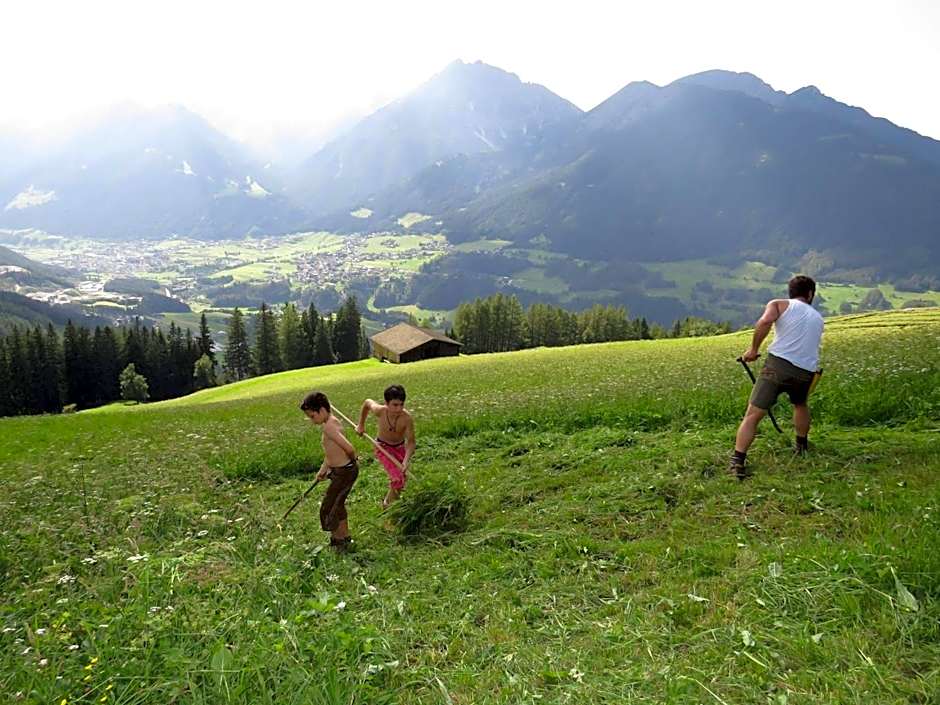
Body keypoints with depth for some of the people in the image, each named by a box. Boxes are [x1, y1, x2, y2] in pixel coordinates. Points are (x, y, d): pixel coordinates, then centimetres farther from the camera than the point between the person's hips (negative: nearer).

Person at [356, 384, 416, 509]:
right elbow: (367, 402, -5)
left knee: (402, 478, 14)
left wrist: (406, 460, -40)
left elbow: (411, 442, -25)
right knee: (397, 478, -17)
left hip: (400, 447, 2)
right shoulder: (380, 411, -27)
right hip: (383, 447, -2)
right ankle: (388, 504, 9)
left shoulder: (407, 418, -31)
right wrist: (361, 425, 5)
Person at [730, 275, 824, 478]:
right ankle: (802, 446, 49)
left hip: (778, 364, -4)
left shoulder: (779, 304, 9)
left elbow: (764, 321, -13)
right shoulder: (817, 318, 24)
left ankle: (737, 462, -14)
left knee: (752, 415, -4)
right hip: (806, 371, 4)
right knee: (801, 405, 35)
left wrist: (753, 349, -5)